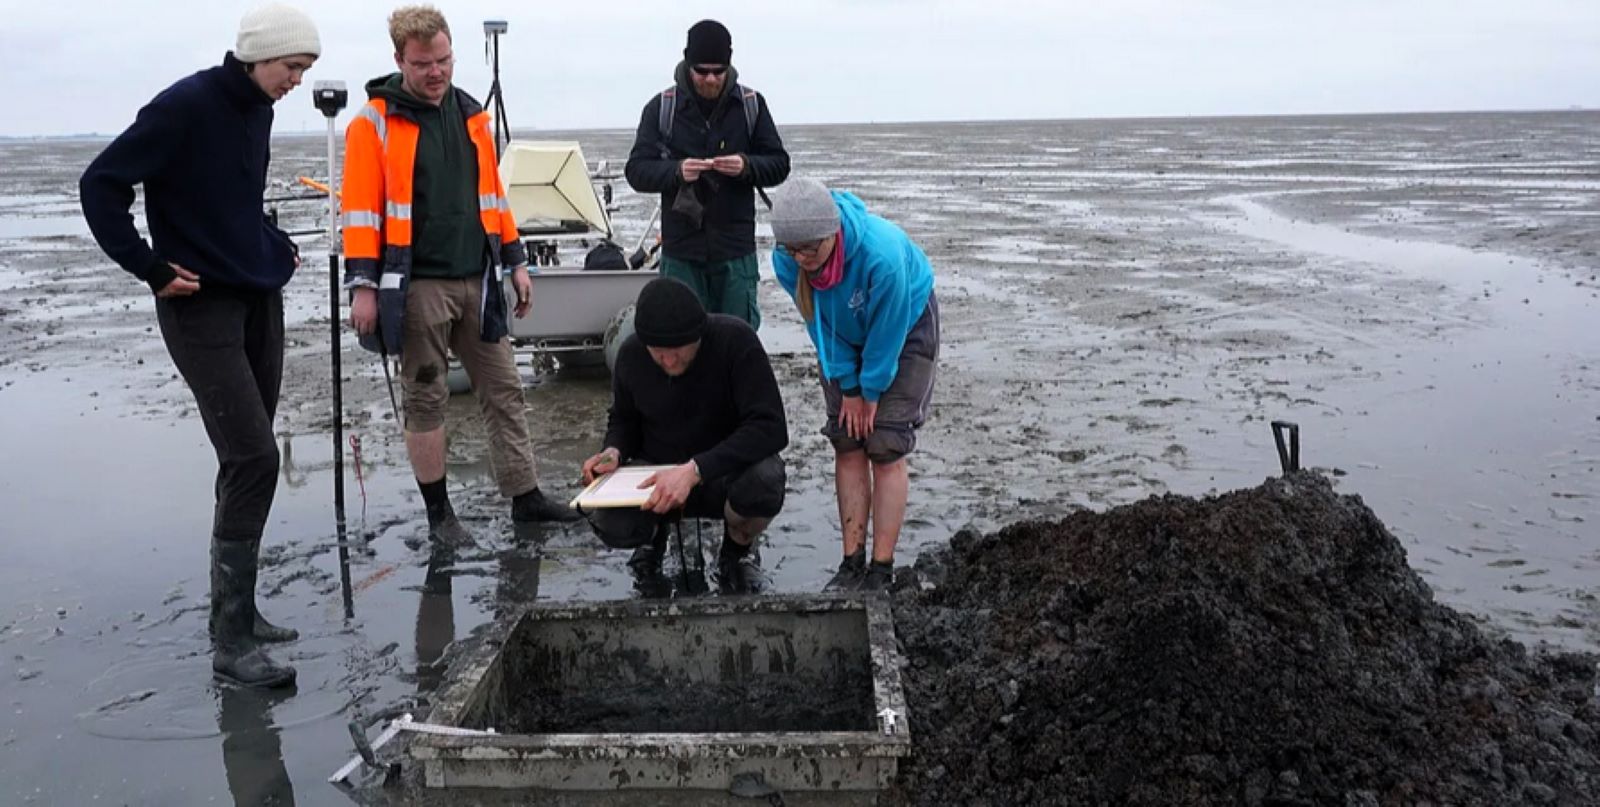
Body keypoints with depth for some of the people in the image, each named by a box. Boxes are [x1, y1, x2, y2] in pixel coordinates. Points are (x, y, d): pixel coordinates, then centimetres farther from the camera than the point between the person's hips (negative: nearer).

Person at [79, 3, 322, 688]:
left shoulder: (257, 109, 11)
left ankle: (237, 610, 21)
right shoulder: (185, 106, -14)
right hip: (202, 310, -8)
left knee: (248, 462, 10)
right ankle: (230, 642, -6)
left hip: (259, 299, 8)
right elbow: (100, 185, -13)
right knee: (253, 458, -14)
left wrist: (277, 248, 12)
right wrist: (152, 269, -14)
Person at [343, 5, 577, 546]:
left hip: (477, 281, 6)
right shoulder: (376, 122, -5)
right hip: (417, 287, -5)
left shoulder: (471, 115, 12)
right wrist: (363, 285, -15)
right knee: (425, 399, 4)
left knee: (504, 391, 8)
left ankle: (525, 496, 17)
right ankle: (438, 513, 15)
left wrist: (515, 261, 14)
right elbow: (361, 209, -9)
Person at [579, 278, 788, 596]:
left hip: (725, 471, -2)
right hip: (658, 473, 2)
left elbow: (771, 427, -29)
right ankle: (653, 536, 13)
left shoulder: (735, 339, -23)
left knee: (765, 478, -37)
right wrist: (614, 452, -15)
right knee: (611, 525, -29)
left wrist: (694, 470, -38)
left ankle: (737, 552, 0)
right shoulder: (631, 354, -10)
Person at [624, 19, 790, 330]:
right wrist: (676, 171, -22)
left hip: (736, 249, 1)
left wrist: (747, 166, -18)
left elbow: (779, 165, 4)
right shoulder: (661, 107, 0)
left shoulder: (751, 104, 3)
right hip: (681, 250, 0)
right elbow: (636, 170, -2)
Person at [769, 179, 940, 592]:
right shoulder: (786, 261, -26)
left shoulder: (882, 253, -40)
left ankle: (882, 570, -3)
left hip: (906, 329, -4)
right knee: (847, 445, -1)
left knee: (885, 449, -10)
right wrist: (847, 387, -8)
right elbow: (820, 325, -11)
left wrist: (871, 391, -14)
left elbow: (887, 331, -26)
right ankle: (852, 562, 7)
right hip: (845, 337, 5)